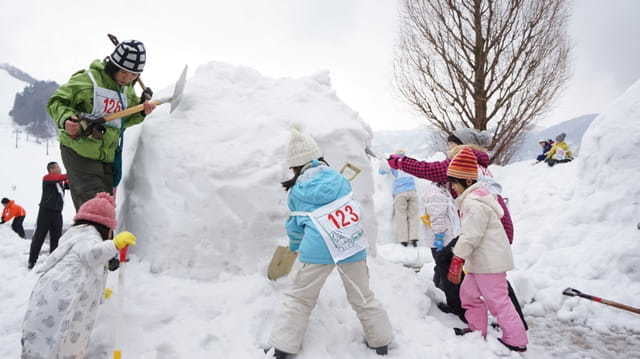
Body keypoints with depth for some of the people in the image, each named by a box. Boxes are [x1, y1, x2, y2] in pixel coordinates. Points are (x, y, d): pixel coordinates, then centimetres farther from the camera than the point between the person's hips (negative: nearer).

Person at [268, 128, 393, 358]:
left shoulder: (297, 192, 4)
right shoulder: (337, 178, 7)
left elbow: (295, 227, 16)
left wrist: (294, 247, 37)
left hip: (319, 248, -2)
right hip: (354, 244, 2)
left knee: (300, 298, 14)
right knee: (362, 296, 18)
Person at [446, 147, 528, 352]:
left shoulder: (474, 203, -22)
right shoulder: (473, 198, 12)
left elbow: (470, 236, -25)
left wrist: (457, 260, -22)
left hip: (489, 262, -11)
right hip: (482, 260, 11)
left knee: (497, 300, -1)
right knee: (469, 292, 17)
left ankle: (516, 341, 11)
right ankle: (478, 330, 30)